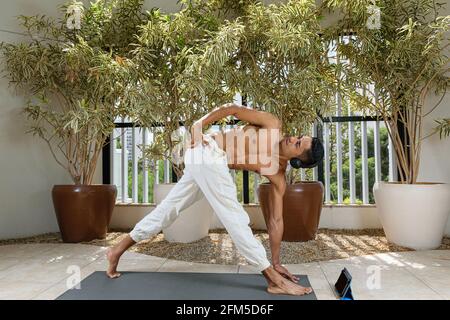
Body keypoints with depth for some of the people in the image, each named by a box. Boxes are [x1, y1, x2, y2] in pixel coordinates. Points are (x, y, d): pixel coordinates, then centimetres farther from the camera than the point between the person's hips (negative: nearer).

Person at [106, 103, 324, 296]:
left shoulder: (278, 177, -4)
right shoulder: (273, 124, -14)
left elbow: (276, 220, -1)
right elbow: (233, 109, -6)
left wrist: (276, 262, 1)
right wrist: (199, 125, -14)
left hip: (208, 161, 7)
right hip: (207, 152, -7)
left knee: (169, 208, 14)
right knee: (234, 216, -10)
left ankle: (118, 250, 29)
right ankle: (275, 280, -8)